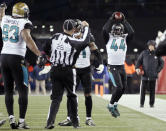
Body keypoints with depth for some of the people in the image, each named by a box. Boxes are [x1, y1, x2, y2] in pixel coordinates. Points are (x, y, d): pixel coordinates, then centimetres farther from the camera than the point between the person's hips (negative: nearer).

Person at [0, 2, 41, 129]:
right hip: (16, 58, -5)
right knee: (23, 91, 1)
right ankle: (21, 121, -3)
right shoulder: (25, 23, -7)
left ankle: (11, 118, 3)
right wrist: (39, 53, -26)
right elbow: (27, 38, -23)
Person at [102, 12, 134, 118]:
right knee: (118, 87, -15)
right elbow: (105, 30, -16)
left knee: (123, 88, 7)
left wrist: (124, 21, -3)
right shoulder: (109, 38, 1)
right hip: (112, 67, -5)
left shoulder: (125, 39, 8)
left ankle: (115, 105, 28)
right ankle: (111, 105, 4)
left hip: (122, 66, 5)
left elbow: (131, 32, -9)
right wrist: (112, 19, -8)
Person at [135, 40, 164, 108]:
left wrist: (157, 71, 2)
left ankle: (151, 103, 10)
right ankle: (142, 103, 5)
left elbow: (161, 63, 13)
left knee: (152, 90, 1)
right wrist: (137, 68, -8)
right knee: (143, 90, -3)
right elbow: (139, 61, 8)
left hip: (153, 76, 1)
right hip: (144, 75, 0)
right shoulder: (144, 53, 4)